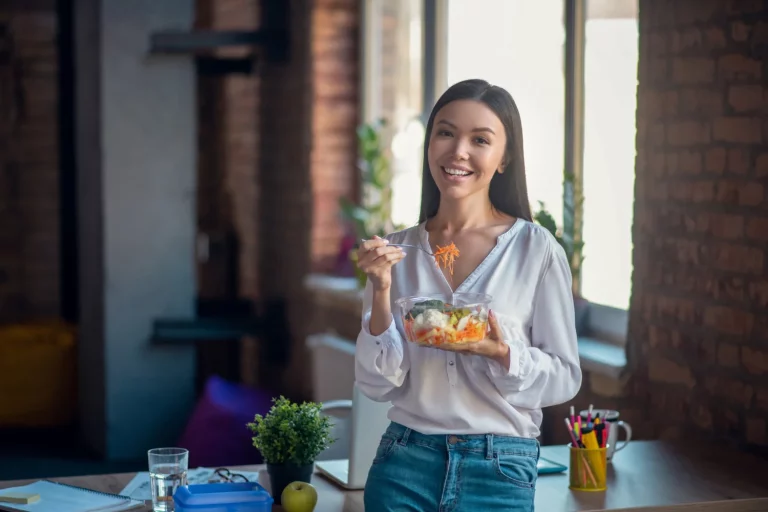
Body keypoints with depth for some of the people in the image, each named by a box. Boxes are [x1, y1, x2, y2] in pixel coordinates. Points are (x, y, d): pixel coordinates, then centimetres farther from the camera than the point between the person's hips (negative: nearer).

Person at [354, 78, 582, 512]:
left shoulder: (537, 249, -6)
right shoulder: (397, 251, 1)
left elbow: (564, 377, -3)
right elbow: (377, 385, 0)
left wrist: (501, 353, -20)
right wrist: (381, 294, -13)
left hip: (499, 472, -2)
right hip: (405, 463, 2)